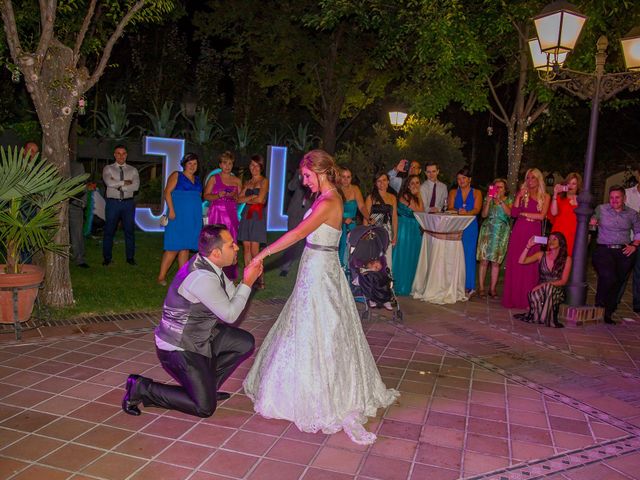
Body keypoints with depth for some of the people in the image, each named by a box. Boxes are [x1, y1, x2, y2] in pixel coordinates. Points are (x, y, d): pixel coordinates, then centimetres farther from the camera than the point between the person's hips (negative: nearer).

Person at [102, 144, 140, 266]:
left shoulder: (133, 170, 7)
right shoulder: (108, 169, 4)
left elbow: (136, 186, -9)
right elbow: (109, 182, -16)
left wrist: (118, 185, -11)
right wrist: (125, 182, -10)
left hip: (128, 203, 1)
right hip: (113, 203, -1)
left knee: (129, 231, 7)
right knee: (109, 231, 5)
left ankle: (130, 257, 17)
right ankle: (106, 258, 16)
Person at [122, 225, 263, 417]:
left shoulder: (209, 265, -2)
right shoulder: (202, 278, -29)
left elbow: (230, 299, 7)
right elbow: (230, 314, -20)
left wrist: (248, 277, -7)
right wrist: (247, 283, -13)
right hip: (179, 348, -9)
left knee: (245, 343, 7)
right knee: (204, 407, -4)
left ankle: (206, 384, 19)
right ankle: (141, 388, 5)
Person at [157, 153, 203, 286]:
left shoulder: (197, 180, 18)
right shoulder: (176, 175, 0)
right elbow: (167, 192, -8)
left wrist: (199, 217, 11)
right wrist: (171, 210, -18)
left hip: (193, 218, 6)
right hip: (178, 216, -6)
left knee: (185, 247, 8)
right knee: (174, 247, -9)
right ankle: (161, 277, -3)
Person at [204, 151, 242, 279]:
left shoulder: (237, 181, 13)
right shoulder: (214, 178, 7)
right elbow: (206, 196, 2)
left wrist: (234, 196, -9)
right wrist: (218, 195, -15)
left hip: (231, 215, 2)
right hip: (216, 214, -2)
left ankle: (229, 274, 3)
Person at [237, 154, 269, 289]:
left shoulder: (264, 181, 1)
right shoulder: (247, 182, 18)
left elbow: (260, 199, -9)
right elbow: (239, 199, 8)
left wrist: (247, 200, 5)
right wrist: (252, 197, -7)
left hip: (258, 216, -5)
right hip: (247, 215, 5)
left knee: (254, 249, -9)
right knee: (246, 247, 2)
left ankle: (260, 279, -1)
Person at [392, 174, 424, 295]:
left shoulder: (416, 197, 14)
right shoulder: (404, 197, -12)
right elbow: (419, 211, -14)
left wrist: (418, 196, 6)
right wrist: (419, 196, -6)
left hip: (416, 230, 8)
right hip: (405, 229, -8)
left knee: (413, 257, 10)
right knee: (403, 257, -2)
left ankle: (409, 285, 19)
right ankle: (400, 286, 6)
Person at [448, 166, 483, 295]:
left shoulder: (476, 193, 10)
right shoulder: (453, 192, 15)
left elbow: (477, 209, -5)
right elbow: (450, 208, 1)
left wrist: (467, 213, -25)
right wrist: (458, 211, -21)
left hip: (470, 227, -1)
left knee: (469, 255, -5)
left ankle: (468, 286, 0)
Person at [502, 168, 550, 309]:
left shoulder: (545, 196, 7)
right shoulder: (521, 193, 8)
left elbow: (542, 216, -5)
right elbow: (513, 214, -1)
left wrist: (524, 214, -4)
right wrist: (518, 197, -10)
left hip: (534, 234, 0)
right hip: (519, 232, 0)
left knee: (530, 266, 0)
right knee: (515, 264, -1)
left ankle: (528, 300, 5)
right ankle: (513, 298, 5)